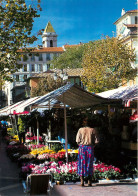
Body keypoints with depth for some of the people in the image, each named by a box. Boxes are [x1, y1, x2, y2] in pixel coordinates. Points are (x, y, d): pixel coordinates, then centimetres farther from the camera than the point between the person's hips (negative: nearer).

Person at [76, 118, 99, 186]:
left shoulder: (80, 130, -1)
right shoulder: (93, 130, 0)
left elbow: (77, 140, -5)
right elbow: (96, 141, -1)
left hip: (82, 147, -1)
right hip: (90, 148, 1)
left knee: (81, 164, 5)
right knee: (89, 164, 9)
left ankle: (82, 181, 0)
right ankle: (89, 181, 10)